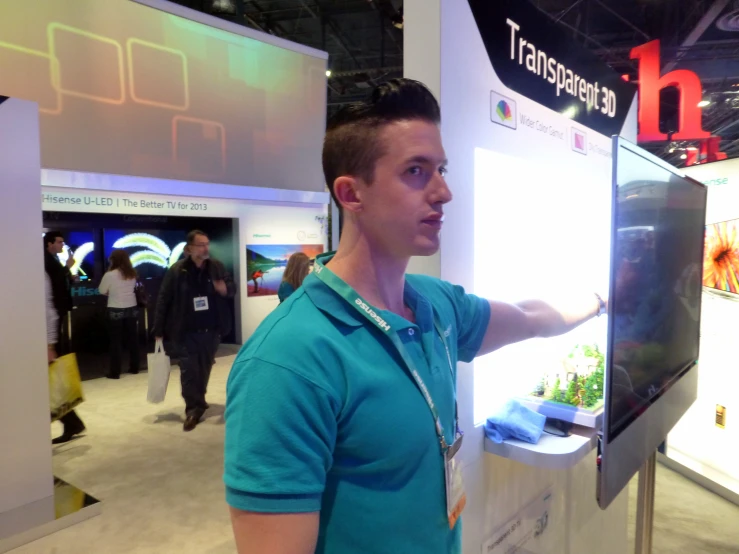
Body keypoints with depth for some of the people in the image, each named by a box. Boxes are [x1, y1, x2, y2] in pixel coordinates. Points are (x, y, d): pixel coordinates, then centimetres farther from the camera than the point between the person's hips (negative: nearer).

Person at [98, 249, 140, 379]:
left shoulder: (110, 275, -12)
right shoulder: (132, 274, 2)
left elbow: (102, 291, -2)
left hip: (116, 311, -4)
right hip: (131, 309, 4)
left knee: (116, 341, 2)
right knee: (132, 338, 12)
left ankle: (115, 372, 5)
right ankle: (134, 367, 21)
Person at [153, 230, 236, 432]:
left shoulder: (217, 267, 1)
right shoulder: (177, 271, -8)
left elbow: (232, 288, 9)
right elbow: (163, 301, -6)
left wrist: (225, 288, -18)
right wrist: (159, 331, -7)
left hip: (211, 330, 4)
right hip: (186, 333, -3)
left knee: (204, 369, 15)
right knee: (189, 371, -3)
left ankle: (198, 402, 33)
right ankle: (193, 409, 7)